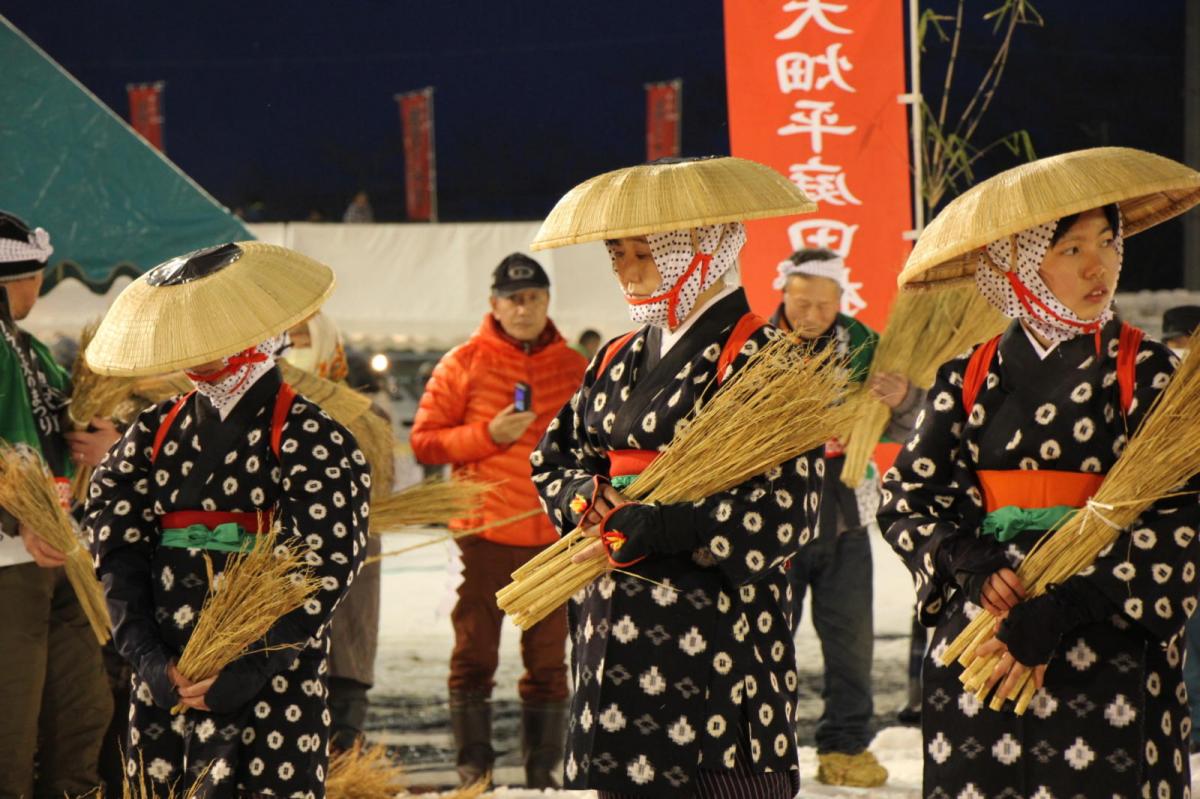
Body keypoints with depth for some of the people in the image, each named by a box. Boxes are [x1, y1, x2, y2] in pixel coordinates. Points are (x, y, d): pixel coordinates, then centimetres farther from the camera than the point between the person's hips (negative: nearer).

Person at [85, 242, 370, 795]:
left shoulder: (309, 438, -3)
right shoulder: (153, 433, 10)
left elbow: (325, 570, -10)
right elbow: (117, 551, 3)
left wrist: (249, 671, -17)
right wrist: (150, 661, -10)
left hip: (273, 692, -4)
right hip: (162, 687, 4)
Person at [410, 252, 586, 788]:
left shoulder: (574, 368, 9)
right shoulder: (465, 364, 2)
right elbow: (424, 441, 1)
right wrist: (487, 435, -12)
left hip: (555, 537, 2)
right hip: (485, 532, -2)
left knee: (548, 658, 5)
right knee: (474, 652, -2)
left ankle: (542, 768, 10)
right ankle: (472, 762, 4)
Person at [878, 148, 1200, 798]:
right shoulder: (970, 379, 9)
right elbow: (906, 495, 8)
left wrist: (1056, 614, -16)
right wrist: (972, 566, -12)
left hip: (1109, 653, -2)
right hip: (974, 648, 3)